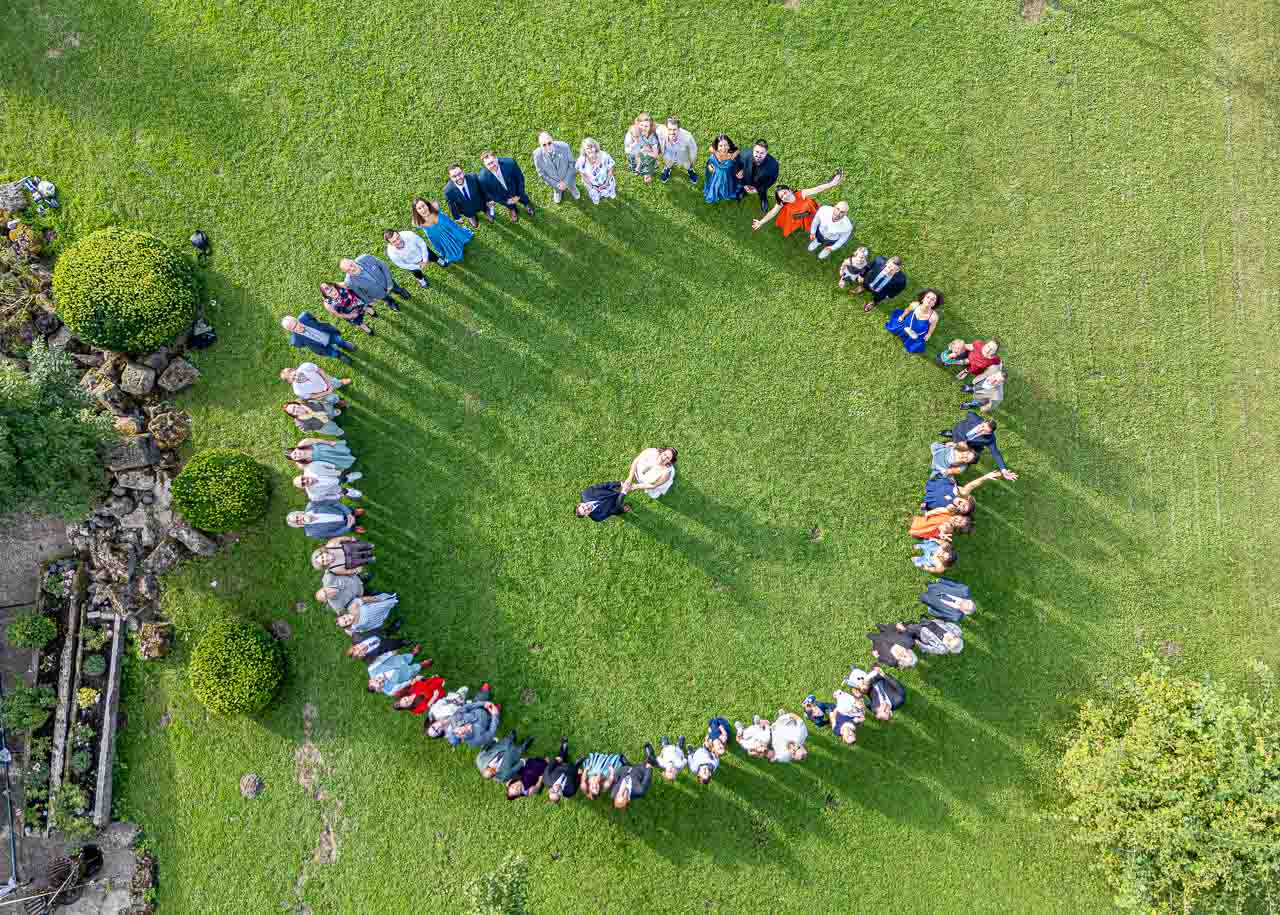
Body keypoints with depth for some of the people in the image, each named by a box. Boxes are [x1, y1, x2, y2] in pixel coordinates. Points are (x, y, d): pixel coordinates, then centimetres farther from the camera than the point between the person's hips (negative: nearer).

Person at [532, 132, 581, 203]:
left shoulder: (564, 147, -35)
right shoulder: (537, 154, -33)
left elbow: (572, 165, -18)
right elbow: (541, 174, -17)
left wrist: (565, 181, -20)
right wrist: (557, 184, -16)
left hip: (568, 177, 0)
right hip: (554, 181, 0)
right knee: (557, 200, 30)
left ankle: (573, 188, 67)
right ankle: (558, 191, 64)